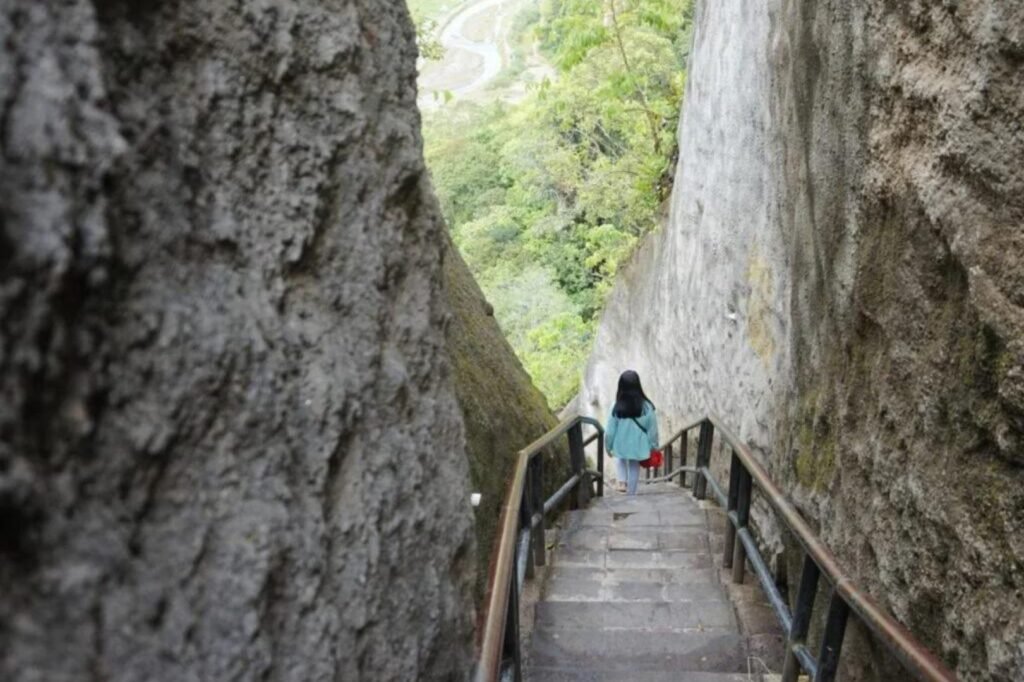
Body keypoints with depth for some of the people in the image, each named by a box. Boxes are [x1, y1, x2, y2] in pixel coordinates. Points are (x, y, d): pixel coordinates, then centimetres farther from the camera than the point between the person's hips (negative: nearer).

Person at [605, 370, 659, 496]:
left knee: (621, 460, 32)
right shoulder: (646, 407, -17)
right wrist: (653, 446, 8)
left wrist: (609, 447, 6)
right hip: (638, 447, 0)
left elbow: (610, 431, -10)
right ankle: (631, 494, 29)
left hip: (621, 446, 0)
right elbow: (653, 430, -7)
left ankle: (622, 482, 17)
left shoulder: (617, 408, -19)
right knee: (634, 468, 21)